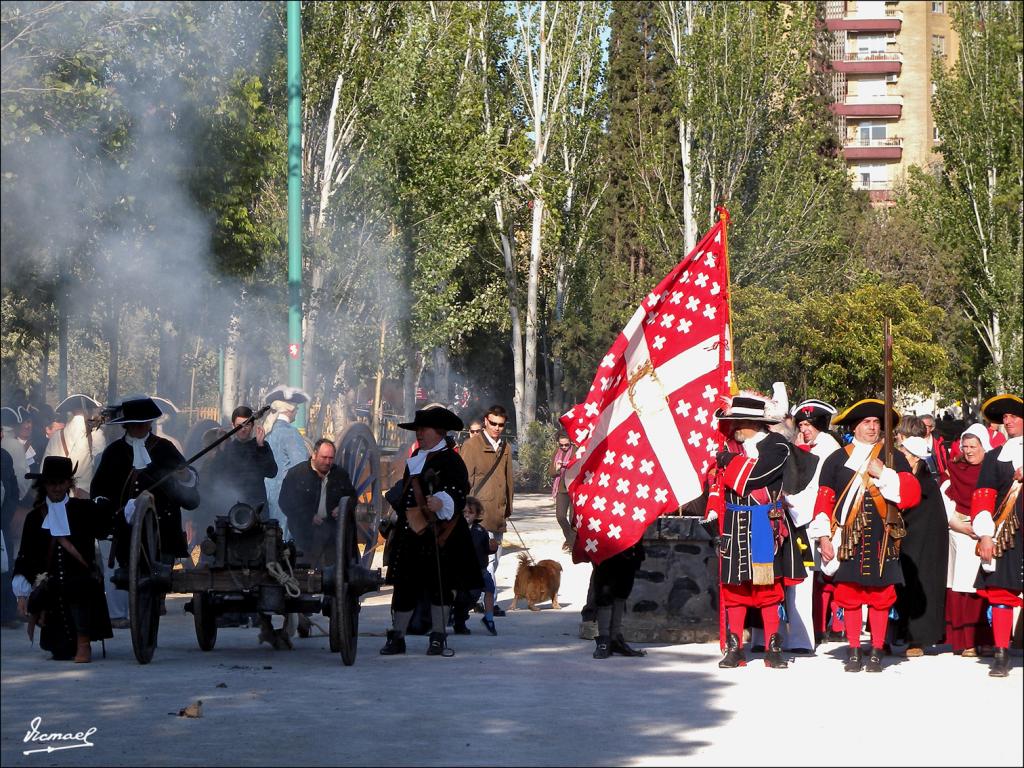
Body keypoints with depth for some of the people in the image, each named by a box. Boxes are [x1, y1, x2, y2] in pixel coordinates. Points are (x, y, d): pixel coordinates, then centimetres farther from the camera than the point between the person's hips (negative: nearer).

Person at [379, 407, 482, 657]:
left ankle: (438, 638, 8)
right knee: (404, 586, 4)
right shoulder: (415, 460, 19)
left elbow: (458, 491, -19)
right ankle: (396, 636, 8)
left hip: (437, 535, -7)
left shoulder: (450, 460, -6)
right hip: (411, 533, 7)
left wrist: (442, 502, -38)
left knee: (439, 586, 0)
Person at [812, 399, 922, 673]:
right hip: (847, 540, 0)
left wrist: (884, 474, -14)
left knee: (881, 596, 1)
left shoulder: (894, 458, 9)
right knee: (849, 595, 1)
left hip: (881, 540, 0)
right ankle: (854, 652, 10)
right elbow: (824, 500, 5)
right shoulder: (837, 460, 9)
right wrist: (824, 537, -4)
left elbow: (912, 494, -4)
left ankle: (877, 652, 10)